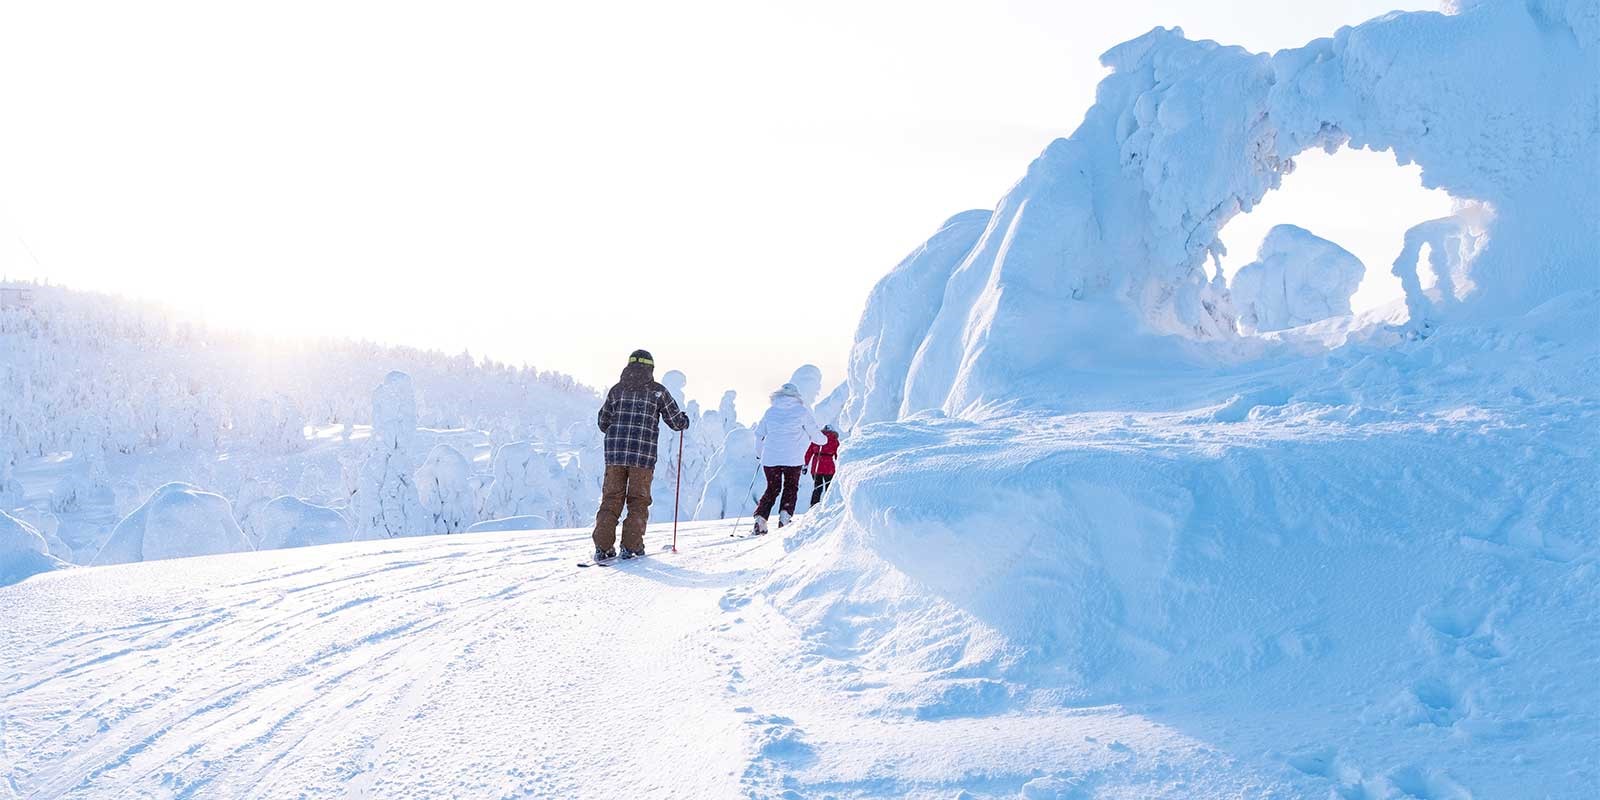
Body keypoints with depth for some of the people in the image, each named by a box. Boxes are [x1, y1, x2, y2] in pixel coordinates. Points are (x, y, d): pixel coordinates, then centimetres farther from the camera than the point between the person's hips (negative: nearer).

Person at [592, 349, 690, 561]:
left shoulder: (617, 389, 8)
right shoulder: (658, 391, 1)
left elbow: (603, 422, 16)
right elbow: (675, 421, 6)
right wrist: (685, 421, 29)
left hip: (614, 453, 3)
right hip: (643, 456, -3)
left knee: (611, 499, 7)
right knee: (638, 501, 7)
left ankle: (603, 547, 0)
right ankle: (631, 547, 3)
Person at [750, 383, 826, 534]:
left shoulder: (771, 411, 12)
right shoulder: (802, 411, 3)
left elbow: (759, 434, 16)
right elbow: (814, 433, 8)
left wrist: (759, 452, 33)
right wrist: (823, 440, 31)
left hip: (770, 458, 3)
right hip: (793, 459, -3)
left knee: (772, 489, 14)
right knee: (790, 488, 12)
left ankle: (760, 519, -1)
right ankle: (784, 517, -5)